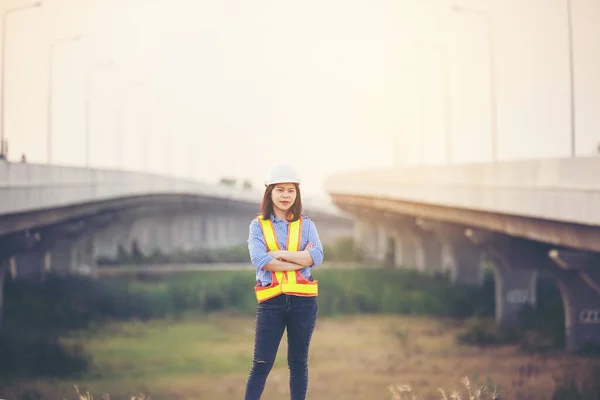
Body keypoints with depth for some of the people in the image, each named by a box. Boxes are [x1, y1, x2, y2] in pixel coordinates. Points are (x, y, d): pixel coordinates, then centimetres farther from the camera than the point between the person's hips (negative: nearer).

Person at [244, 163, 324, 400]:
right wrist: (299, 261, -11)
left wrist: (280, 254, -12)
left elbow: (317, 257, -7)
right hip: (270, 301, -1)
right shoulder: (258, 225, 4)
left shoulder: (305, 225, 9)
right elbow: (259, 260, -12)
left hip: (302, 300, 2)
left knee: (298, 362, 8)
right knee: (262, 364, -2)